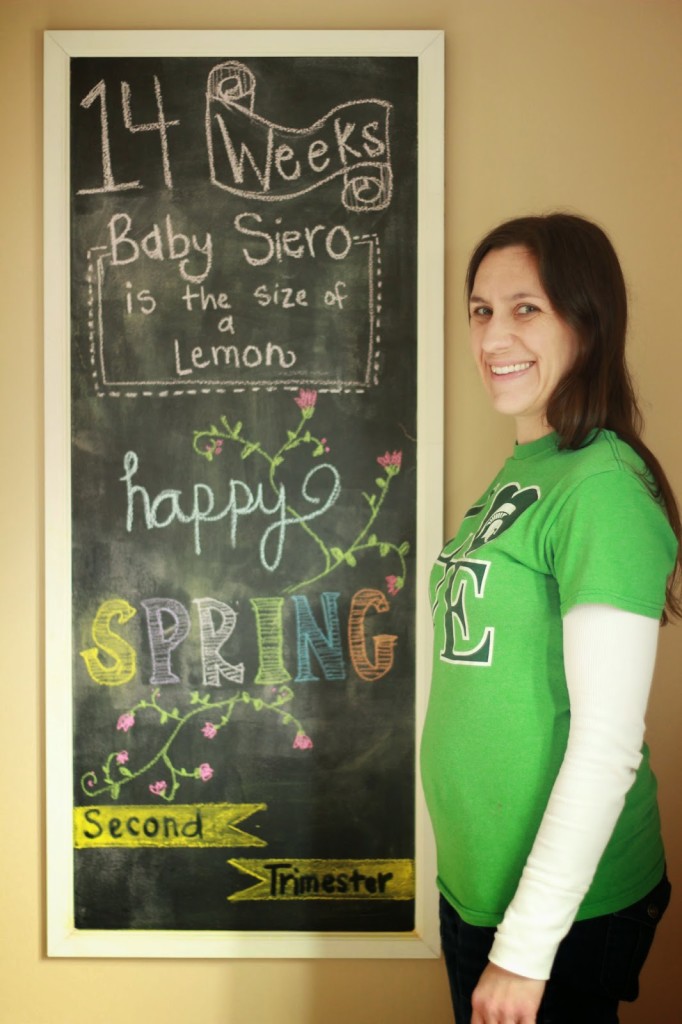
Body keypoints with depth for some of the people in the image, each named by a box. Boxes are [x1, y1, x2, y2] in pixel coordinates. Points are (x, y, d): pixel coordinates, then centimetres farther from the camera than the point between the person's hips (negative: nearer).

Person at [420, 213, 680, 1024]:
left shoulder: (603, 487, -20)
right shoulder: (517, 475, 5)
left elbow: (608, 743, -22)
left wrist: (526, 947, -18)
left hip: (565, 906, -7)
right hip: (475, 881, 8)